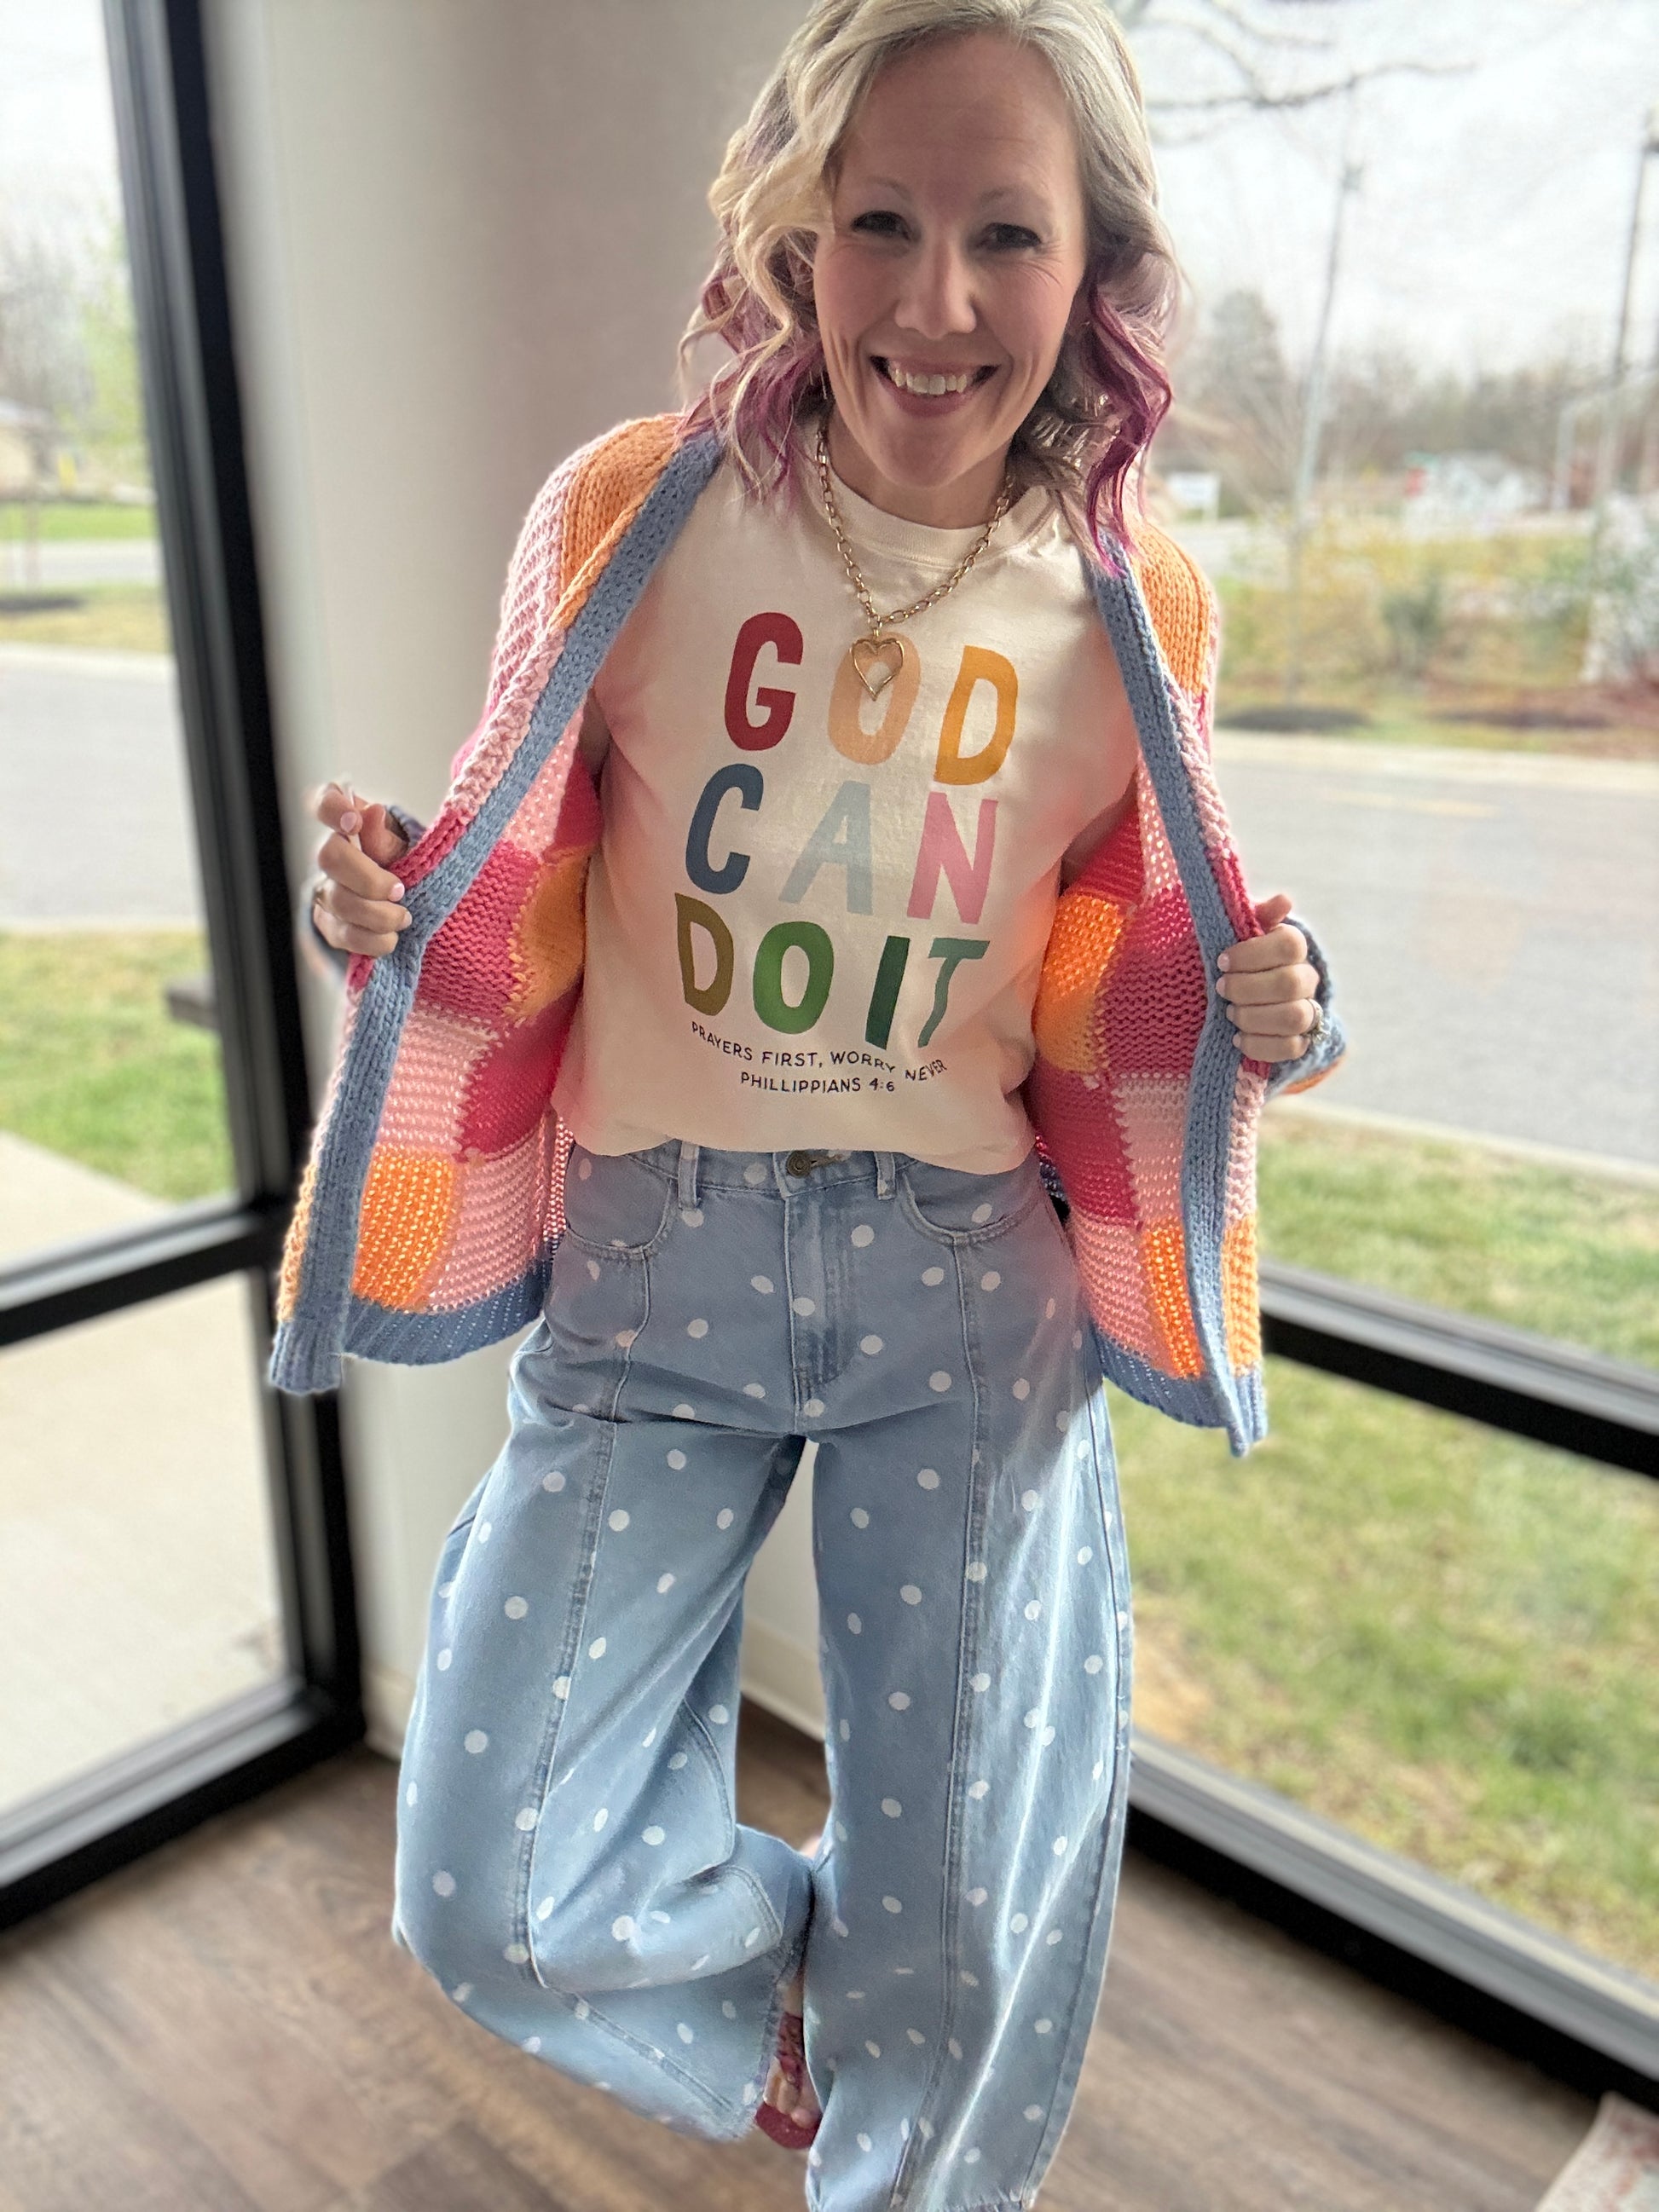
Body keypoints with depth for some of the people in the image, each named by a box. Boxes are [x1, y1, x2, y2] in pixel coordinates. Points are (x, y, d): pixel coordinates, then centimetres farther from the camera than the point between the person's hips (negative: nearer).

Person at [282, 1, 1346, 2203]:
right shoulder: (637, 514, -7)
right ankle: (777, 1985, 40)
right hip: (654, 1258, 0)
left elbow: (1092, 1010, 8)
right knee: (494, 1900, 4)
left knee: (965, 1933, 13)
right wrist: (399, 920, -19)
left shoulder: (1135, 608, -2)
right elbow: (527, 926, 3)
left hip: (971, 1280, 1)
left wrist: (1254, 1016, -13)